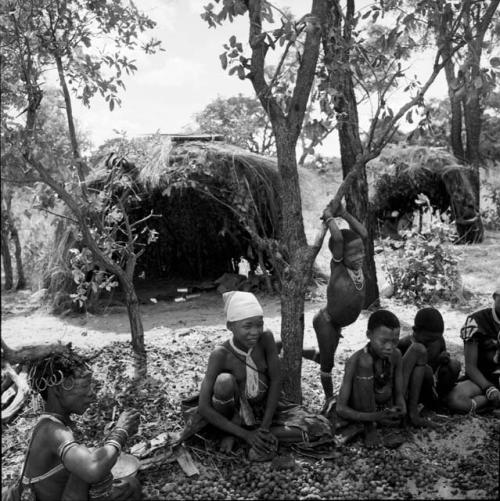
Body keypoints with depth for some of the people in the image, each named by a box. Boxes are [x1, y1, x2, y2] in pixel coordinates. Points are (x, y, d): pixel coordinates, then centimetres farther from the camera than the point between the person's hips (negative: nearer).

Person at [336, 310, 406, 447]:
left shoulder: (396, 355, -12)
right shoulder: (355, 361, -25)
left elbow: (399, 394, -5)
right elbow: (341, 409, -23)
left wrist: (401, 409, -29)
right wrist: (374, 417, -38)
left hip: (385, 410, 6)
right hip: (361, 414, -6)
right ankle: (370, 428, -15)